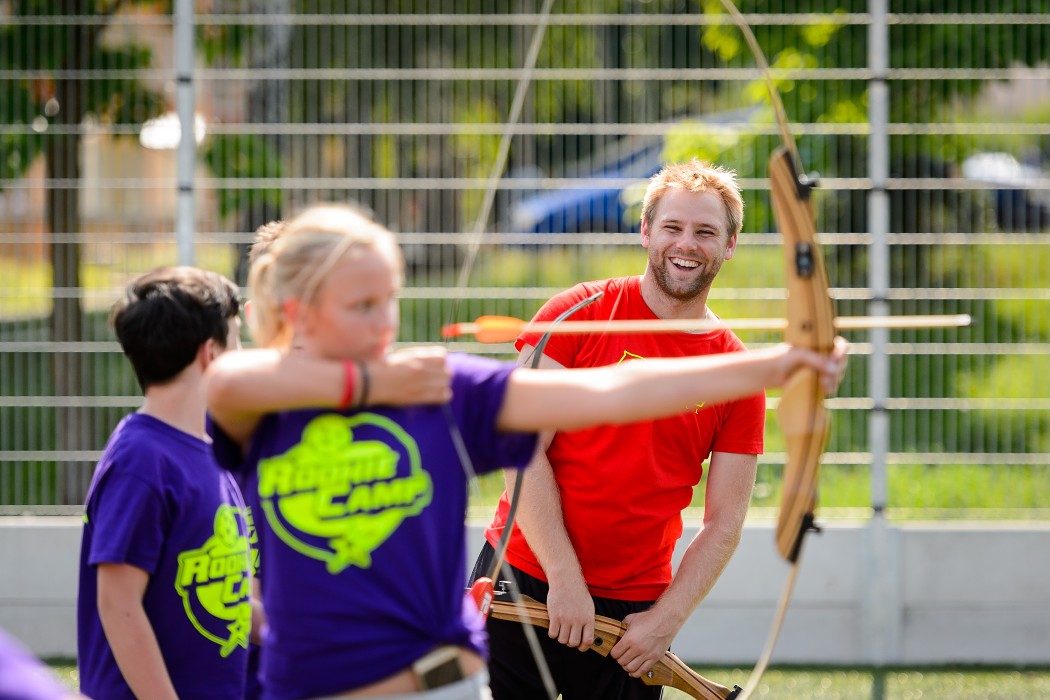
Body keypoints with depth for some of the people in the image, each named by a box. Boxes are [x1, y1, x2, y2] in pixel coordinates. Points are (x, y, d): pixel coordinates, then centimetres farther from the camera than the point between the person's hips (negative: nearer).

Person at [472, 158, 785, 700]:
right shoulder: (580, 314, -2)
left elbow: (723, 525, 4)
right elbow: (524, 449, -7)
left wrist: (666, 620, -7)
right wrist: (565, 579, -13)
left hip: (634, 611, 2)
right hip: (526, 580, -2)